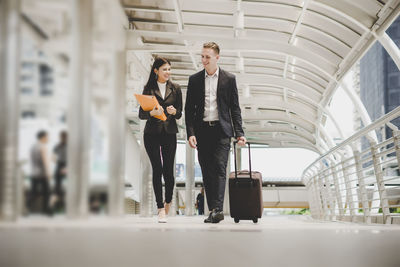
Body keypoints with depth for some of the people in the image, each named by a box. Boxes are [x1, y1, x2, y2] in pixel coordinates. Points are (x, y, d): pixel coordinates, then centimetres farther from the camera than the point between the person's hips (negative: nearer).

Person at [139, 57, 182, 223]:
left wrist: (174, 111, -14)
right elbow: (141, 114, 1)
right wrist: (153, 112, -19)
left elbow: (179, 114, 8)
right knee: (157, 169, -5)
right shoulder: (148, 89, 4)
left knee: (168, 170, -1)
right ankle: (160, 208, -1)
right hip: (152, 134, -1)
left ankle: (168, 201, 25)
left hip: (169, 133, 1)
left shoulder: (175, 89, 9)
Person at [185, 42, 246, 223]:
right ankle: (212, 210, 11)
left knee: (219, 169, -12)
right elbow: (189, 109, 7)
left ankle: (217, 209, -18)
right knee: (207, 172, 4)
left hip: (221, 130, -2)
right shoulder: (194, 80, 8)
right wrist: (190, 133, -4)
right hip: (202, 131, 2)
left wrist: (239, 133, -2)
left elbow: (235, 108, 6)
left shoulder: (229, 79, 4)